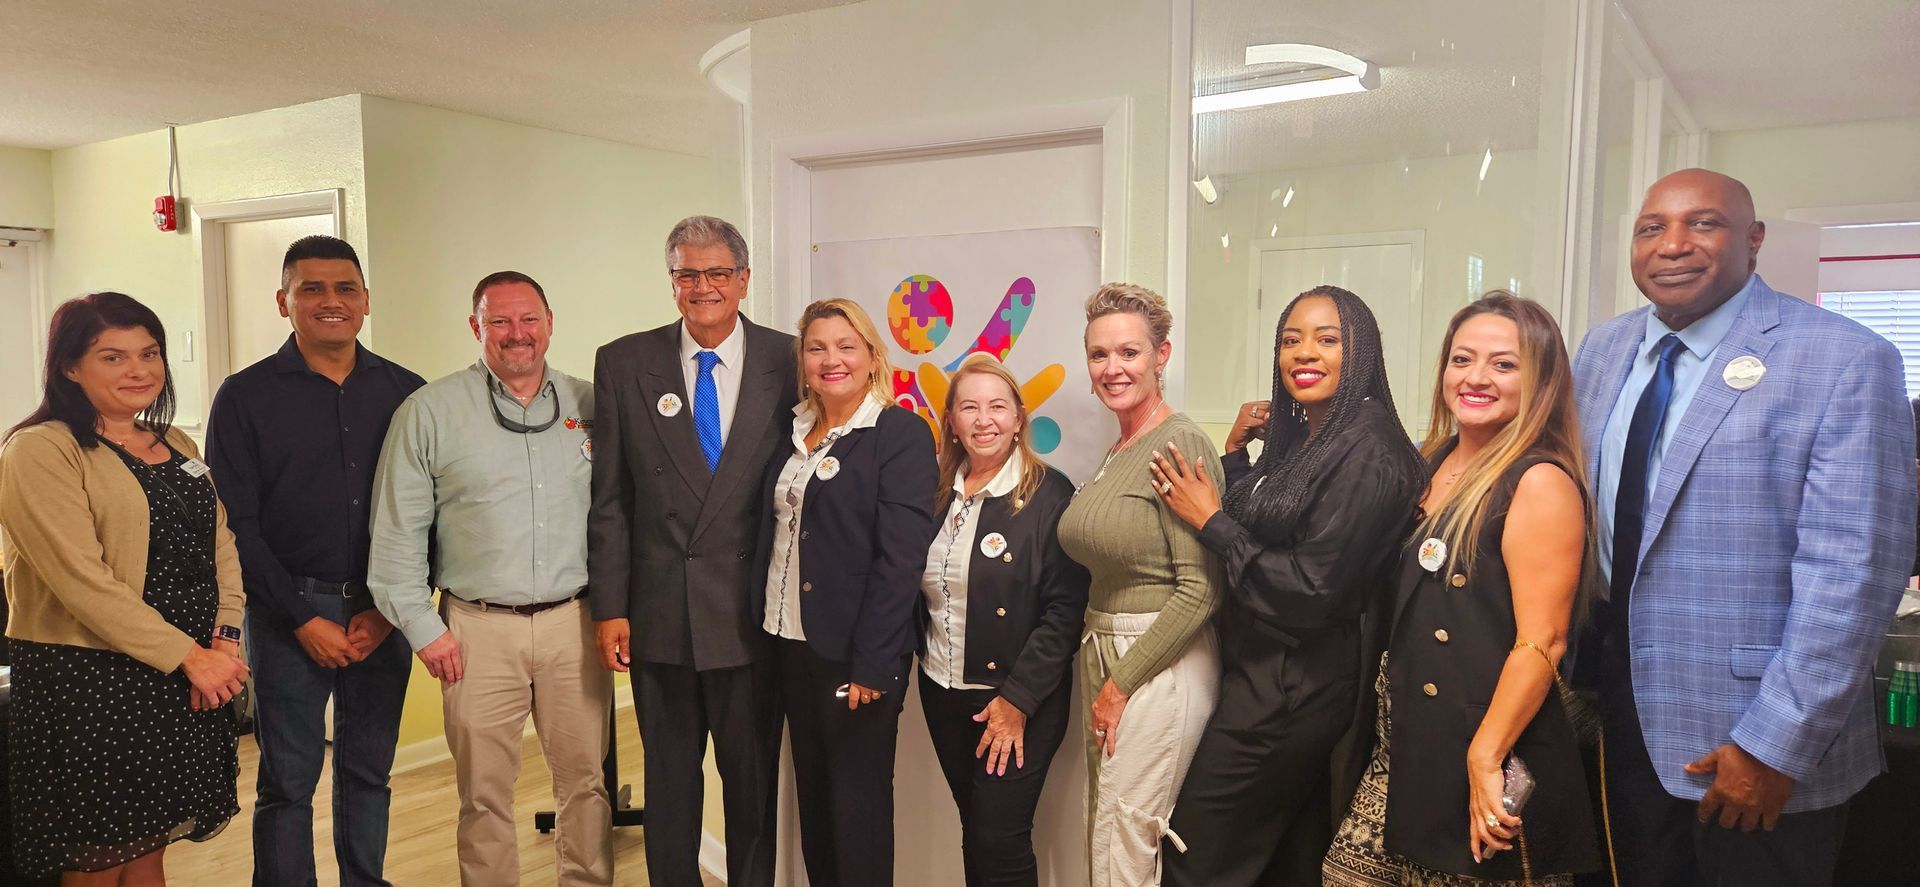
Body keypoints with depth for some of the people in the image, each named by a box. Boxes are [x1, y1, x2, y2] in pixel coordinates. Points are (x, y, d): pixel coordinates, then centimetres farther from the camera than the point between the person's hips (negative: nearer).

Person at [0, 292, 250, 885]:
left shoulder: (178, 446, 13)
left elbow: (222, 547, 11)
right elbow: (83, 581, -18)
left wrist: (224, 641, -5)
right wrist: (188, 655, -16)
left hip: (188, 679, 6)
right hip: (89, 681, -6)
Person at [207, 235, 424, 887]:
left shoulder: (406, 393, 4)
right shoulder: (245, 397, -1)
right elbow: (234, 525, -4)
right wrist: (304, 619, -9)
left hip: (382, 613, 2)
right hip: (288, 615, -2)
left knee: (369, 772, 13)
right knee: (287, 780, 6)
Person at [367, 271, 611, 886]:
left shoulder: (589, 406, 6)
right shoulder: (430, 411, 0)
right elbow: (397, 531, 1)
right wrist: (422, 626, -2)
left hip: (574, 621, 2)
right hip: (479, 627, -1)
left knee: (586, 781, 10)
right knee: (484, 793, 7)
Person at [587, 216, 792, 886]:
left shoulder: (788, 362, -2)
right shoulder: (623, 364, 1)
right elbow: (609, 498, 1)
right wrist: (609, 607, -3)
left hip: (752, 615, -1)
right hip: (659, 613, 1)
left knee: (754, 778, 12)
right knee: (668, 777, 16)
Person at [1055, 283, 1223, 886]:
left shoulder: (1181, 444, -16)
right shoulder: (1117, 451, 10)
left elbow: (1200, 590, -19)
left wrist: (1123, 682, -15)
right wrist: (1102, 674, 9)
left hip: (1160, 665, -8)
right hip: (1102, 656, 8)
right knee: (1103, 836, 17)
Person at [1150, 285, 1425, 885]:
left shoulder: (1368, 455, -18)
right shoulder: (1296, 437, 9)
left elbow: (1314, 589, -22)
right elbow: (1255, 533, 11)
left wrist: (1211, 521, -16)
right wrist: (1236, 452, 0)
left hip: (1290, 691, -9)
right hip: (1260, 672, 9)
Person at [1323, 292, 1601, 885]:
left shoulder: (1541, 482, -14)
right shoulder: (1435, 464, 9)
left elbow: (1541, 643, -18)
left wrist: (1484, 760, -20)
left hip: (1489, 753, -7)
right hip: (1407, 749, 7)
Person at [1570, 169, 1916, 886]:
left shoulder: (1844, 361, -14)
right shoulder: (1601, 351, 3)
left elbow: (1853, 572, -18)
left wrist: (1775, 747, -19)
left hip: (1764, 753, -5)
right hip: (1628, 723, 5)